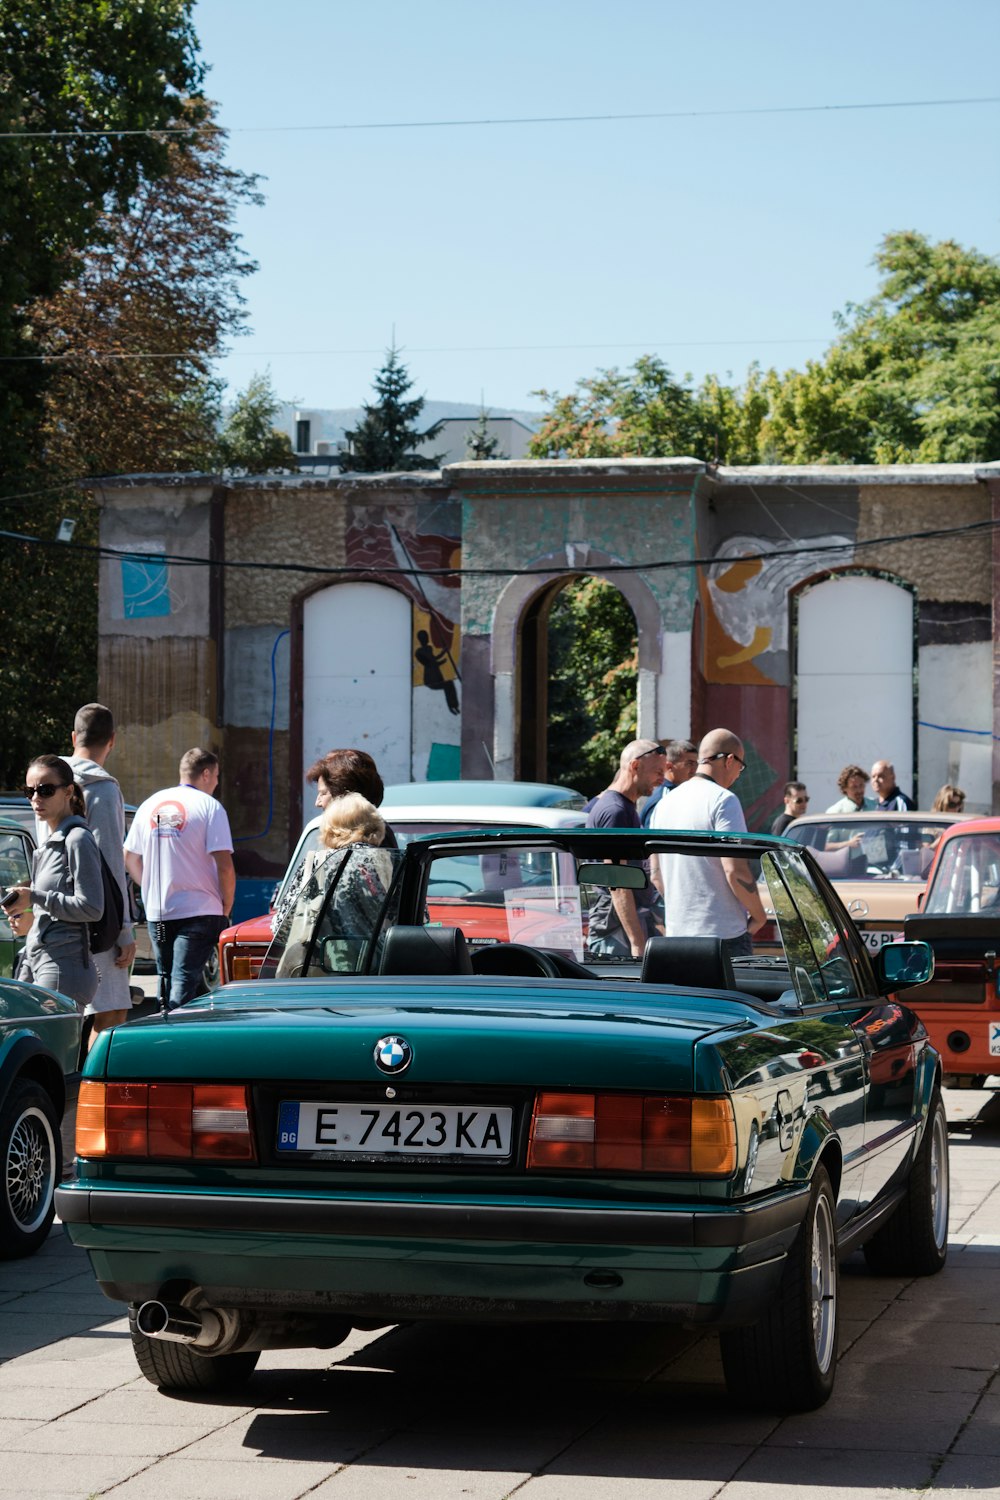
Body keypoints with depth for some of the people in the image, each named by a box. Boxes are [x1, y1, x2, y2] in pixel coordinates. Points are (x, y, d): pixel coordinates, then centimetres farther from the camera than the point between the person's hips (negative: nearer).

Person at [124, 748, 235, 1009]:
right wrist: (226, 908, -1)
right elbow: (224, 866, -12)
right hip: (198, 911, -5)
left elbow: (130, 859, 15)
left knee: (167, 981, 17)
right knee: (185, 981, -9)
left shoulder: (150, 805, 11)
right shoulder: (209, 806, -6)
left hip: (156, 913, 5)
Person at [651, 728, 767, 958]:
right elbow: (735, 870, -18)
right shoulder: (723, 800, -11)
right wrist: (759, 916, -7)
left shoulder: (665, 803, 13)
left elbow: (656, 873, 18)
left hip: (676, 932, 7)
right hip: (723, 933, -7)